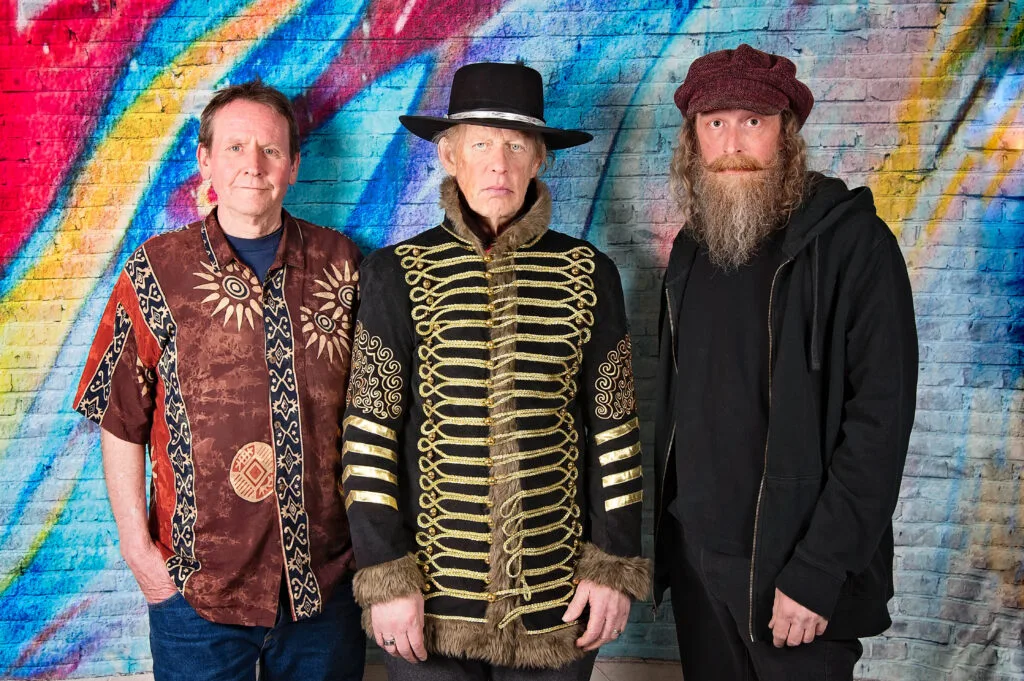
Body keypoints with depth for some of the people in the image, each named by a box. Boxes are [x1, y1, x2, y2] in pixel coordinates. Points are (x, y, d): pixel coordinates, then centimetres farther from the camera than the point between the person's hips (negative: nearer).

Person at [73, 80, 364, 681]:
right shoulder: (158, 270, -3)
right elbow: (121, 421, -1)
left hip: (326, 579, 2)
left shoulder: (338, 262, 1)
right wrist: (137, 546, -5)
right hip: (198, 584, -1)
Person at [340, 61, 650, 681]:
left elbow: (615, 431, 2)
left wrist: (614, 565, 0)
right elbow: (370, 433, -5)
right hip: (432, 592, -1)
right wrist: (386, 577, -7)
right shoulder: (399, 273, -4)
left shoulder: (588, 275, 0)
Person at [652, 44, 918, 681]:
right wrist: (664, 528, 9)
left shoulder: (852, 242, -13)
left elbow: (881, 419, -17)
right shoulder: (690, 250, 7)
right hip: (694, 557, 6)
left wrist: (817, 573, -19)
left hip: (795, 565, -5)